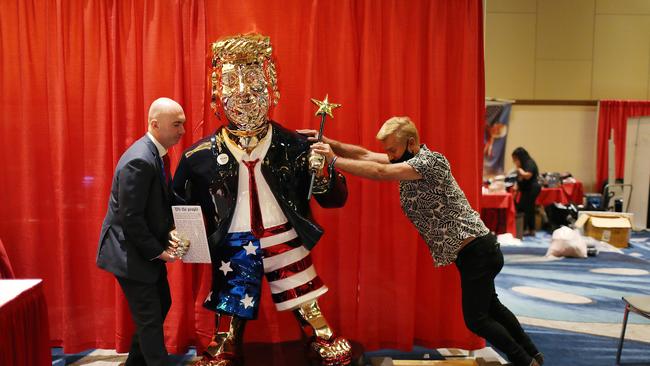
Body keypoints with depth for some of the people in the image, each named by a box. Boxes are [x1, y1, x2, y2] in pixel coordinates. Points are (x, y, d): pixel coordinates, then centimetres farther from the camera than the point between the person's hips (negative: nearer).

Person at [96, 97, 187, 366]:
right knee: (150, 317, 1)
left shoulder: (156, 153, 5)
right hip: (130, 253, -10)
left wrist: (169, 234, -4)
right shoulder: (139, 160, -25)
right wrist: (158, 251, -16)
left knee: (162, 304, 20)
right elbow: (130, 218, -25)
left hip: (148, 250, 10)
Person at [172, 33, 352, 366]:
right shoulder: (201, 156, -4)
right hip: (234, 250, 1)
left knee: (318, 329, 8)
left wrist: (321, 170, -19)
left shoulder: (294, 146, -5)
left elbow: (335, 198, -1)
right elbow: (179, 208, 10)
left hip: (286, 243, 0)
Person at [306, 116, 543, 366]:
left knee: (476, 319, -2)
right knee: (491, 307, 22)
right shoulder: (407, 161, 5)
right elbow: (365, 155, 0)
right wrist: (329, 142, -12)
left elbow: (381, 173, -33)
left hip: (477, 250, -10)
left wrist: (333, 161, -29)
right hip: (471, 250, 10)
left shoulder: (430, 160, -22)